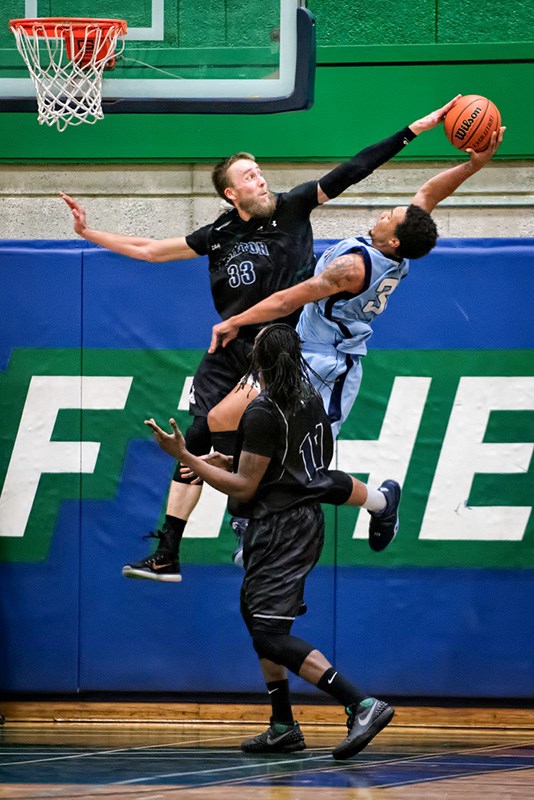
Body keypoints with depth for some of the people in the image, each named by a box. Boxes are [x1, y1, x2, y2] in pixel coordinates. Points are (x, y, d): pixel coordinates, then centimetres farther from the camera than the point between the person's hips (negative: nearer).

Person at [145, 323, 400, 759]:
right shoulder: (310, 398, 8)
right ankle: (283, 728, 25)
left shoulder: (263, 413, -19)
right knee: (255, 614, 23)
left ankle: (363, 705, -27)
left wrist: (184, 457, -15)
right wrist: (230, 462, 21)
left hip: (279, 527, -10)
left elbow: (244, 488, -17)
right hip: (307, 519, 10)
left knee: (271, 637, -14)